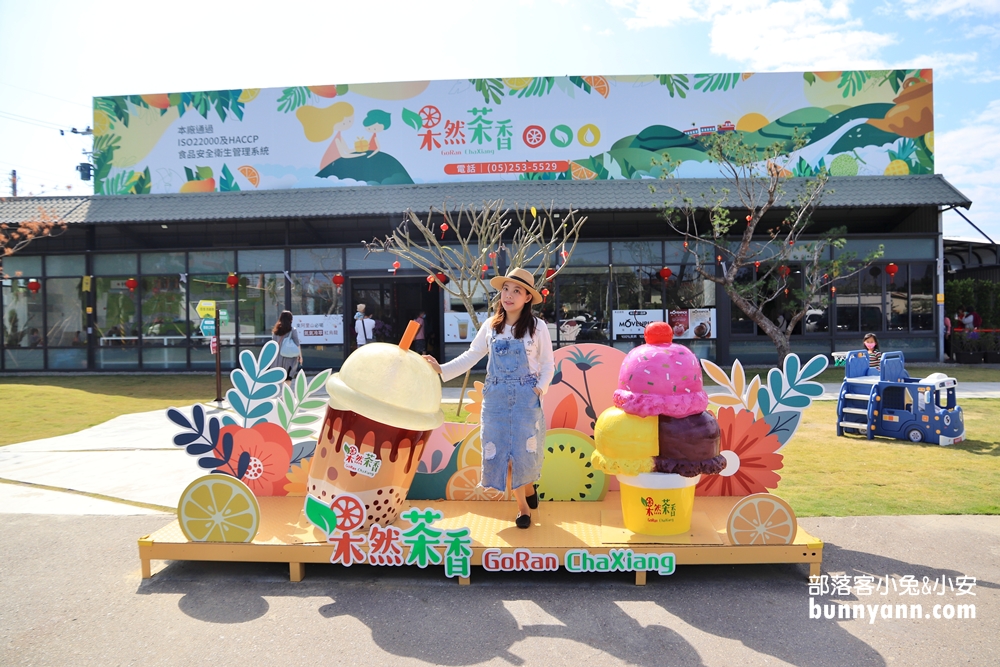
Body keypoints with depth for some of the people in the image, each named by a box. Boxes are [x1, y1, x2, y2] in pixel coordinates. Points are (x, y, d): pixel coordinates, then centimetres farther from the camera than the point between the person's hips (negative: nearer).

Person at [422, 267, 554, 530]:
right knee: (501, 449, 3)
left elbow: (548, 365, 2)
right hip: (496, 396, 3)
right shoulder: (491, 326, 4)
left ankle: (529, 489, 29)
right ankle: (523, 504, 18)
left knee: (524, 448, -2)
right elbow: (470, 356, 3)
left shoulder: (537, 327, -4)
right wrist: (442, 369, -6)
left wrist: (540, 389, -11)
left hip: (526, 397, -3)